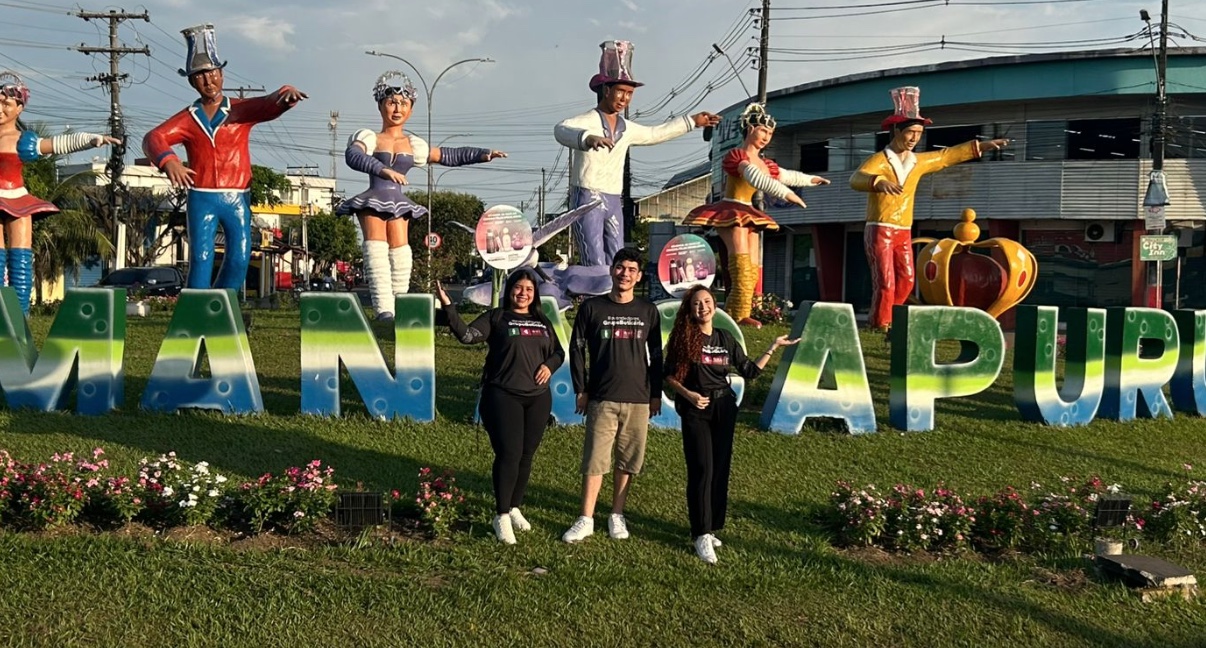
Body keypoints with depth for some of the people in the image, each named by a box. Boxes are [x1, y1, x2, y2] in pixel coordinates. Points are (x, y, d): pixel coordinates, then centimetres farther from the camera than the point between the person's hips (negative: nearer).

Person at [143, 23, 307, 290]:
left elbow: (271, 105, -11)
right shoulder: (188, 119, 6)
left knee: (239, 258, 0)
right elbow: (153, 138, -8)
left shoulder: (241, 110, 7)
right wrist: (168, 161, -31)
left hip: (237, 198, 1)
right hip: (201, 198, -1)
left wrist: (286, 94, -37)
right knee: (201, 257, -7)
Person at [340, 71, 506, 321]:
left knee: (400, 249, -9)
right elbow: (353, 156, -18)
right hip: (372, 201, -4)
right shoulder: (369, 138, 4)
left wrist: (484, 154, 14)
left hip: (398, 204, 4)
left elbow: (451, 156, 24)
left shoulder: (414, 145, 17)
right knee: (377, 247, -18)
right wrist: (383, 169, -35)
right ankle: (383, 308, -25)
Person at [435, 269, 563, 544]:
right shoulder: (496, 317, 1)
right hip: (503, 396, -5)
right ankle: (502, 516, -1)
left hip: (538, 398, 5)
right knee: (508, 454, -10)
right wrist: (448, 307, -22)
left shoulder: (543, 322, 15)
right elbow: (467, 335, -12)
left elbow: (558, 352, 22)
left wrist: (549, 365, 1)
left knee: (526, 456, 10)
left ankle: (514, 508, 25)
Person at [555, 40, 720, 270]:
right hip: (587, 199, -7)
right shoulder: (587, 121, -8)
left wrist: (693, 121, 39)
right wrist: (588, 138, -51)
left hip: (614, 202, 7)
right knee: (596, 267, -14)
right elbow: (561, 130, -30)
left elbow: (656, 133, 33)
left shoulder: (626, 129, 15)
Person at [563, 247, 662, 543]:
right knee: (594, 460, -3)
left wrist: (656, 393, 8)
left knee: (628, 461, 7)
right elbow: (576, 349, 3)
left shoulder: (648, 311, 6)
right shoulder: (592, 307, 1)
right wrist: (581, 390, -1)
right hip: (602, 399, -2)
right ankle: (586, 520, 4)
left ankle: (617, 516, 19)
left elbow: (656, 355, 12)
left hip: (639, 399, 2)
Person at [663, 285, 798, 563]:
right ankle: (702, 535, -7)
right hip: (696, 410, -4)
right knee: (702, 470, -9)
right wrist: (688, 394, -17)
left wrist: (773, 347, 8)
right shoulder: (683, 337, -4)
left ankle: (712, 527, 16)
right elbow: (669, 375, -2)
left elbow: (749, 370, 11)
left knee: (721, 469, 6)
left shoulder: (725, 338, 8)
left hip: (724, 408, 4)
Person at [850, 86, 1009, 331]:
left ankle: (884, 320, 20)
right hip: (880, 230, -7)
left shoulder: (918, 162, 9)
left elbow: (948, 155, 21)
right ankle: (881, 324, 2)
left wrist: (981, 145, 18)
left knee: (906, 280, 7)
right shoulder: (879, 160, -13)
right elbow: (856, 179, -31)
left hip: (903, 232, 7)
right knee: (885, 282, -11)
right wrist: (879, 182, -52)